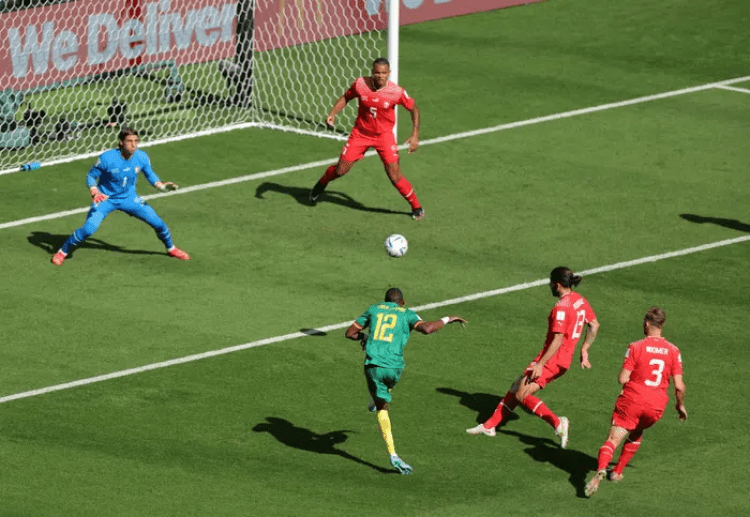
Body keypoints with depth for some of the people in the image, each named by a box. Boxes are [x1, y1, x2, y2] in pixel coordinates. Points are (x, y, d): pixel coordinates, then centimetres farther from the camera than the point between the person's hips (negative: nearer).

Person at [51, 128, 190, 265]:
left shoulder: (142, 158, -14)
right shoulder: (107, 158, -24)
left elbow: (150, 175, 6)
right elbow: (91, 177, -12)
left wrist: (161, 186, -13)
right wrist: (95, 193, -30)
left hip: (129, 198, 3)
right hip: (105, 199, -3)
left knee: (158, 223, -2)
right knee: (89, 228, -24)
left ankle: (171, 248, 29)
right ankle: (62, 252, 0)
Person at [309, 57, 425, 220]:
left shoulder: (396, 92, -21)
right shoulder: (360, 84, -16)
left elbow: (414, 109, -5)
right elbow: (346, 97, 5)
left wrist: (415, 135, -10)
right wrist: (333, 113, -9)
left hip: (384, 135, -2)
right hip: (361, 133, 2)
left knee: (395, 177, -10)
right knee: (340, 170, 6)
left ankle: (416, 207, 10)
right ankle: (320, 185, 38)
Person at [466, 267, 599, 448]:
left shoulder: (561, 307, -20)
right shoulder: (580, 300, 8)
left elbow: (558, 339, -24)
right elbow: (594, 325, 16)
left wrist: (540, 364, -22)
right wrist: (584, 350, 21)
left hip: (553, 358, -10)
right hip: (564, 360, 10)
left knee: (521, 394, -8)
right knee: (517, 387, 16)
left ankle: (557, 423, -18)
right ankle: (490, 426, 20)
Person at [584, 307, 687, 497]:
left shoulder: (635, 347, -5)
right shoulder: (673, 351, 3)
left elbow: (623, 379, -8)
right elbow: (679, 386, 2)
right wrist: (681, 405, 19)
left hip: (633, 398, -3)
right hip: (656, 405, 3)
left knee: (613, 439, -7)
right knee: (636, 433, 31)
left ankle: (600, 470, -34)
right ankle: (617, 471, 30)